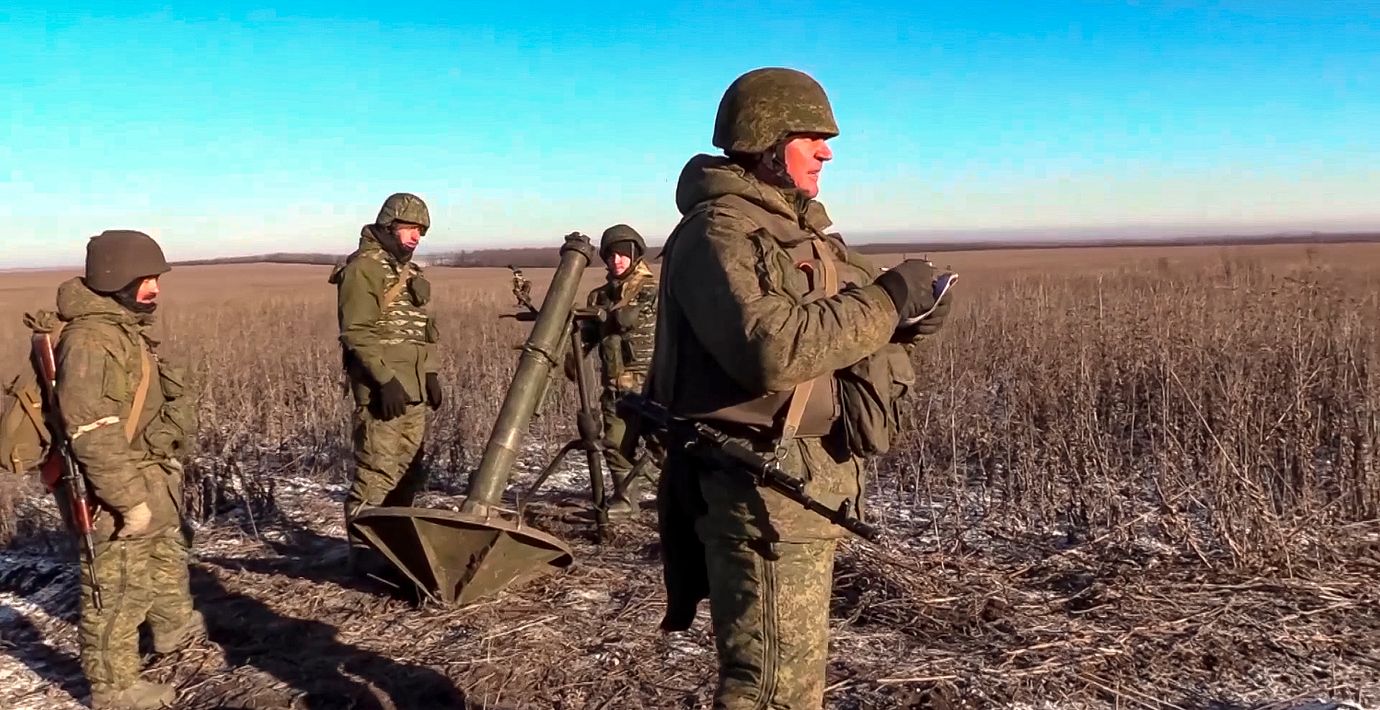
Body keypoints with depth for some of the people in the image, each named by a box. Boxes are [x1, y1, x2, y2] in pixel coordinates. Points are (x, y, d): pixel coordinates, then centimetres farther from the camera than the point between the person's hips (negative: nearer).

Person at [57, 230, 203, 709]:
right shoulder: (89, 340, -24)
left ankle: (175, 627, 50)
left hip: (153, 476, 11)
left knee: (167, 552, 28)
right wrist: (130, 500, -26)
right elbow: (93, 434, -28)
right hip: (120, 487, -10)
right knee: (120, 587, 2)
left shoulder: (125, 328, 8)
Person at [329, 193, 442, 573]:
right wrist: (385, 379, -22)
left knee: (409, 472, 12)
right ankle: (363, 552, -1)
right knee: (377, 471, -8)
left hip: (413, 389, 9)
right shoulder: (363, 269, -8)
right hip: (383, 390, -9)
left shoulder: (409, 271, 19)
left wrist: (431, 373, 14)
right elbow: (357, 333, -16)